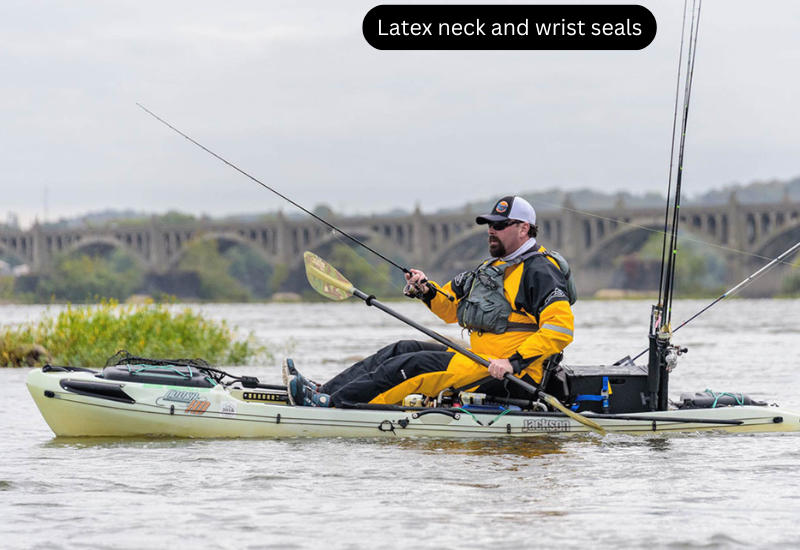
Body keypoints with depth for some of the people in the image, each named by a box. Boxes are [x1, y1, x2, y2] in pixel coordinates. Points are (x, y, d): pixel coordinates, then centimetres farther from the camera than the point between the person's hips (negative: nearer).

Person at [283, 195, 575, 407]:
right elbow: (450, 308, 24)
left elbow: (561, 328, -23)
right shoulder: (491, 269, 21)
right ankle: (324, 391, -7)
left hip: (510, 379, -10)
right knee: (405, 349, 2)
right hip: (479, 360, 10)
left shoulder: (540, 271, -10)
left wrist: (515, 363, -29)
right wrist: (427, 291, 2)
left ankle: (333, 404, -24)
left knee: (415, 365, -20)